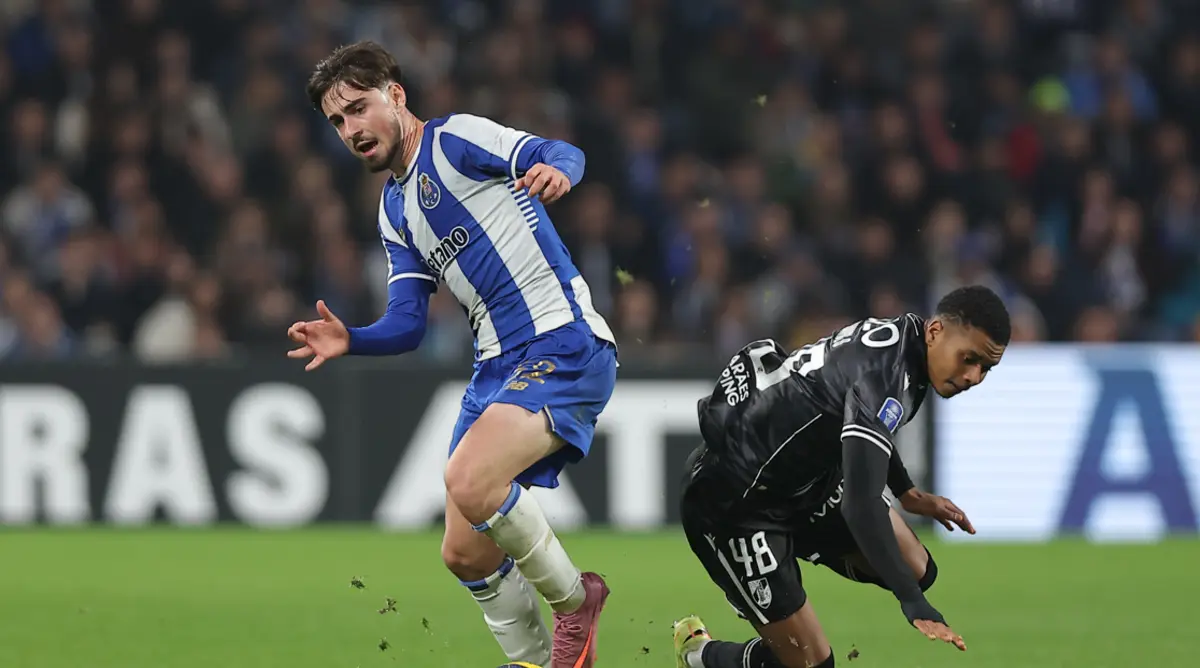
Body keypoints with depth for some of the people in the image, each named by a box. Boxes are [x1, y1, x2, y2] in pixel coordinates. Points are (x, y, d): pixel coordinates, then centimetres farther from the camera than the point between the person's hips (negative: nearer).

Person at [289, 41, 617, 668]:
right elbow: (406, 325, 15)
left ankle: (573, 599, -7)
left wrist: (555, 169, -42)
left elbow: (562, 154, -18)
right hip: (498, 365, 9)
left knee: (468, 480, -29)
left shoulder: (455, 138, -4)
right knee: (465, 553, 5)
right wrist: (349, 340, -6)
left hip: (564, 343, -9)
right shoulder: (393, 210, 19)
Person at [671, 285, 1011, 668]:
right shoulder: (884, 375, -32)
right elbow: (860, 504, -41)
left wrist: (908, 494, 18)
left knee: (916, 570, 0)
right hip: (732, 504, -9)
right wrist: (918, 608, -45)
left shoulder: (893, 336, -3)